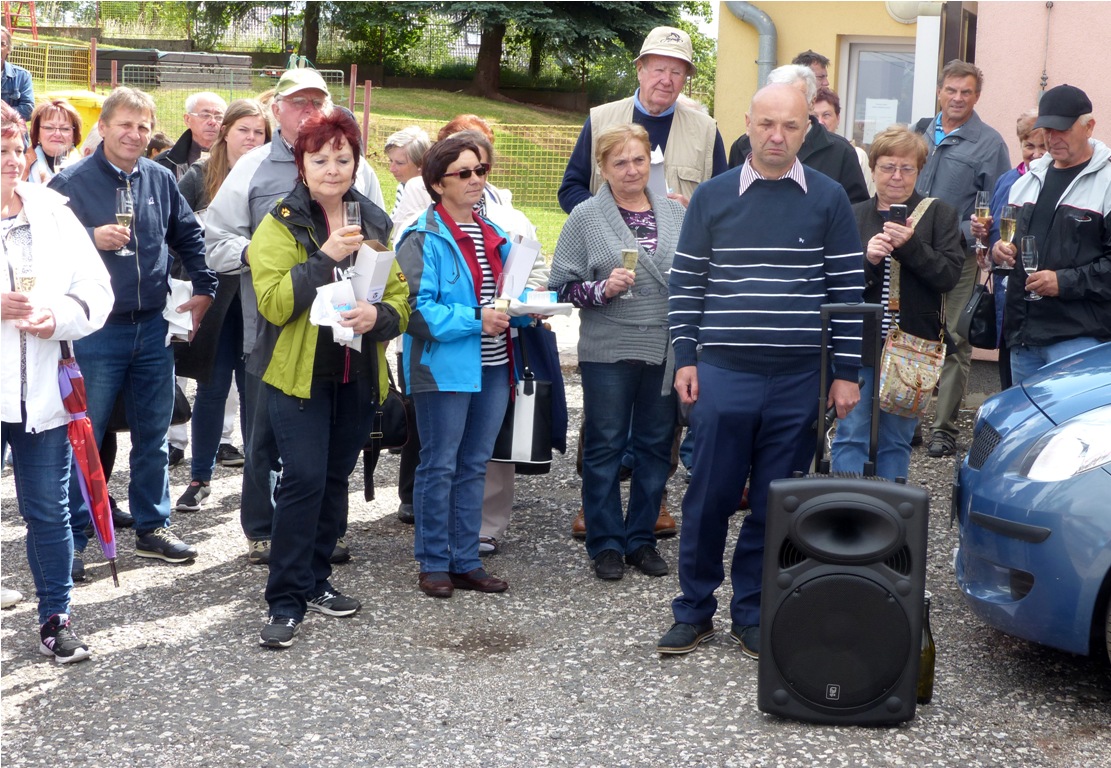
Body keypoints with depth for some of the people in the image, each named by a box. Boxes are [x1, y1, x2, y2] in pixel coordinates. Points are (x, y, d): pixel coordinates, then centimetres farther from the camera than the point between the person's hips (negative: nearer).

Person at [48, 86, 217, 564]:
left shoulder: (160, 180, 7)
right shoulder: (71, 183, -7)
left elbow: (190, 236, 19)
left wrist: (204, 289, 13)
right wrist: (92, 239, -20)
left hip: (154, 327, 5)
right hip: (96, 330, -4)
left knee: (153, 435, 12)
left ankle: (151, 527, 24)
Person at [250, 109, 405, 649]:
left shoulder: (373, 223, 11)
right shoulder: (281, 224, -6)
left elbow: (400, 296, 12)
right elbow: (273, 300, -17)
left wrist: (379, 315, -11)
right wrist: (325, 257, -25)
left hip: (358, 376, 5)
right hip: (299, 374, -5)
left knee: (335, 480, 13)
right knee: (304, 480, -12)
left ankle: (314, 582, 27)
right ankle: (285, 603, -6)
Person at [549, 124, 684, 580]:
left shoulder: (675, 214, 8)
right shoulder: (586, 217, -1)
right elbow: (562, 286, -3)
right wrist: (602, 289, -19)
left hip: (665, 353, 3)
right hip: (608, 352, -3)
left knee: (656, 445, 9)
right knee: (605, 447, 3)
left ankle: (642, 538, 21)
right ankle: (606, 545, 13)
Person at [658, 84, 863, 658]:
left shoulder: (828, 199, 3)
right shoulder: (712, 197, 4)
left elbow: (848, 289, 4)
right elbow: (684, 283, 8)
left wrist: (847, 372, 1)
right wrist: (685, 359, 1)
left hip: (797, 381, 0)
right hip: (723, 375, 0)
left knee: (774, 505, 7)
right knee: (709, 498, 4)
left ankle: (752, 615, 20)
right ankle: (694, 611, 17)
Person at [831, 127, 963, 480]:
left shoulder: (939, 215, 4)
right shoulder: (853, 216, 7)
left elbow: (949, 275, -7)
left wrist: (911, 245, -19)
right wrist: (866, 259, -18)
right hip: (859, 345, 0)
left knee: (896, 442, 8)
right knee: (851, 437, -1)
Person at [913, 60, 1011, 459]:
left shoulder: (989, 143, -1)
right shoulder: (921, 132, 12)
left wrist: (963, 233, -18)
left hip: (957, 257, -4)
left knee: (953, 342, -4)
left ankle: (944, 426, 1)